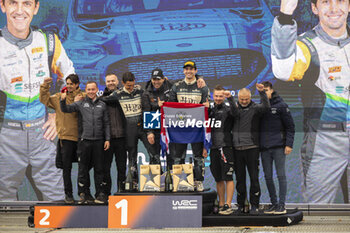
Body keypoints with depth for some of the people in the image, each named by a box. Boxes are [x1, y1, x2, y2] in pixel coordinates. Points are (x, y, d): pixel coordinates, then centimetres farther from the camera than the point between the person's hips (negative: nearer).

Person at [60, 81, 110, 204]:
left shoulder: (102, 105, 10)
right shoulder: (80, 104, 7)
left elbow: (106, 123, 11)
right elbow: (66, 109, 4)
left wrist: (107, 139, 4)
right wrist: (63, 100, -16)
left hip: (98, 141, 0)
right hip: (85, 140, 0)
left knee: (99, 168, 3)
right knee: (83, 168, 2)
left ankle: (100, 194, 9)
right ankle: (85, 194, 10)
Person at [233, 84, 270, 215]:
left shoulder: (255, 108, 1)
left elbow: (266, 106, -19)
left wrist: (262, 92, -27)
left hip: (252, 148, -3)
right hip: (237, 149, 3)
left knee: (254, 177, -2)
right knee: (240, 178, 8)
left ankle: (254, 205, 4)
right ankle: (241, 205, 16)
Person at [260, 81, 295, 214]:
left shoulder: (281, 106, -2)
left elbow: (290, 127, -3)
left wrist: (289, 144, -11)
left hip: (278, 147, -5)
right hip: (264, 148, 5)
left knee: (281, 175, -4)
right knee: (268, 177, 6)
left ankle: (282, 204, -3)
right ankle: (273, 203, 13)